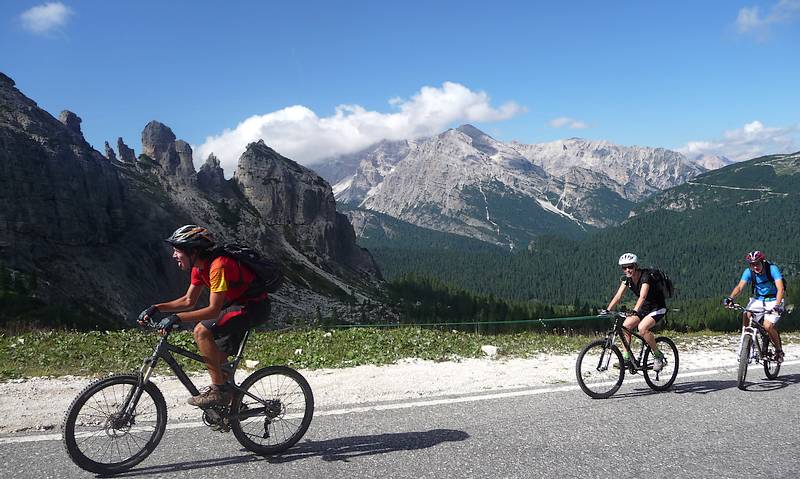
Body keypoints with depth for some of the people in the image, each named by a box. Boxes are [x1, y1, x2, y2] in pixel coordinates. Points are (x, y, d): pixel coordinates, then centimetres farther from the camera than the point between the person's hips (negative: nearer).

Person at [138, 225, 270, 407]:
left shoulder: (218, 265, -26)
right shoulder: (199, 267, 4)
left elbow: (214, 310, -29)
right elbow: (189, 301, 13)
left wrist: (176, 318, -31)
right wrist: (156, 308, 3)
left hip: (255, 307, -10)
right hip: (237, 303, 10)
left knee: (202, 331, -22)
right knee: (218, 358, 13)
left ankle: (219, 390, -14)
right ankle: (228, 400, 28)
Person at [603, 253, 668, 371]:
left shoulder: (645, 276, -26)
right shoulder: (627, 278, -5)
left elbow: (642, 296, -40)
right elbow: (618, 295, -10)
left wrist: (635, 311, -55)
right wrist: (607, 310, -23)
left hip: (658, 308, -7)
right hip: (643, 308, 7)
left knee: (642, 328, -29)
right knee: (625, 326, -12)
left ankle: (658, 355, -10)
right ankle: (626, 358, -4)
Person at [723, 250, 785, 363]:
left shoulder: (772, 269, -23)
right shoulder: (748, 272, -13)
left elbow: (780, 288, -32)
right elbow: (739, 287, -23)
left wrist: (777, 306, -47)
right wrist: (730, 298, -43)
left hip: (773, 300, -3)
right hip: (757, 299, 3)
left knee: (767, 326, -21)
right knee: (746, 315, -24)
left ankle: (779, 350, 6)